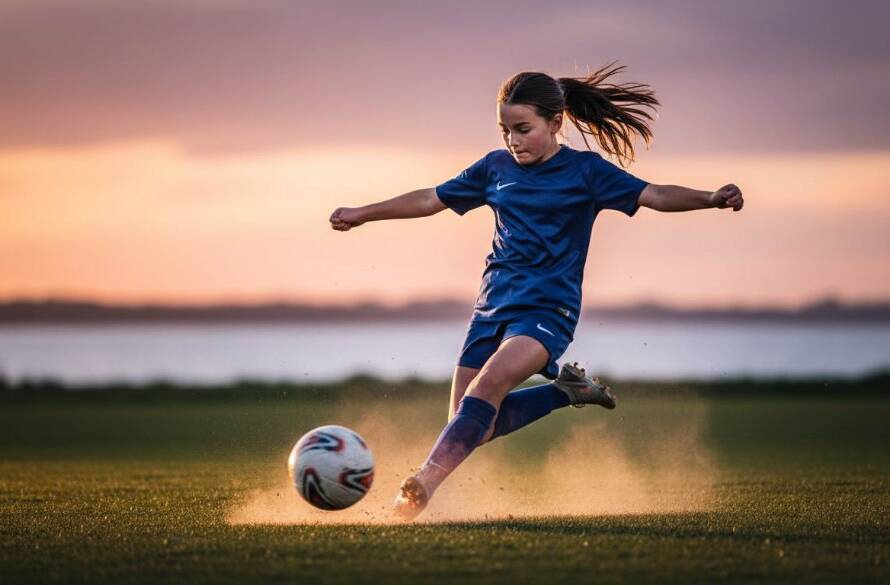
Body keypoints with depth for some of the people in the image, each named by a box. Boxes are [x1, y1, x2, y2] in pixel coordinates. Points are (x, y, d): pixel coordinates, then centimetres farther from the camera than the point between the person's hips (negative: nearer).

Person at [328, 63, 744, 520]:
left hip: (548, 308, -6)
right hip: (493, 306, 6)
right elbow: (432, 199, 19)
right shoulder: (496, 167, 9)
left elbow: (655, 196, -10)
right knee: (470, 425, 0)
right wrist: (362, 214, 21)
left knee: (489, 383, -31)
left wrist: (711, 199, -27)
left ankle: (424, 482, -37)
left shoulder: (585, 171, -2)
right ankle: (566, 389, 20)